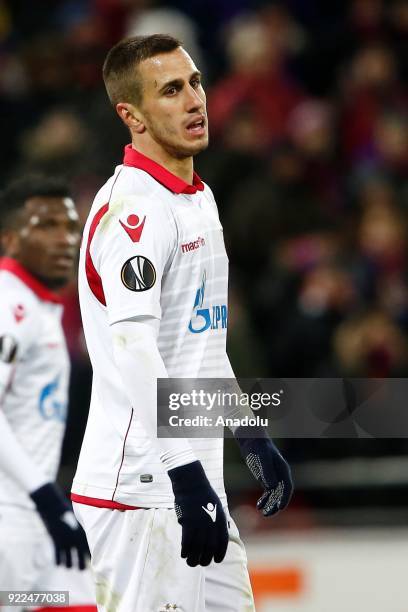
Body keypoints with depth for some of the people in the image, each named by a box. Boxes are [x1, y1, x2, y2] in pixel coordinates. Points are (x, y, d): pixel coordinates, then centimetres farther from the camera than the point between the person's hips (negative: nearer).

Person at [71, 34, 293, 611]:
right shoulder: (131, 206, -16)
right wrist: (187, 478, -31)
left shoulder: (200, 199, 16)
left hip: (195, 473, 10)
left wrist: (253, 438, 26)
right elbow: (133, 348, -26)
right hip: (143, 489, -10)